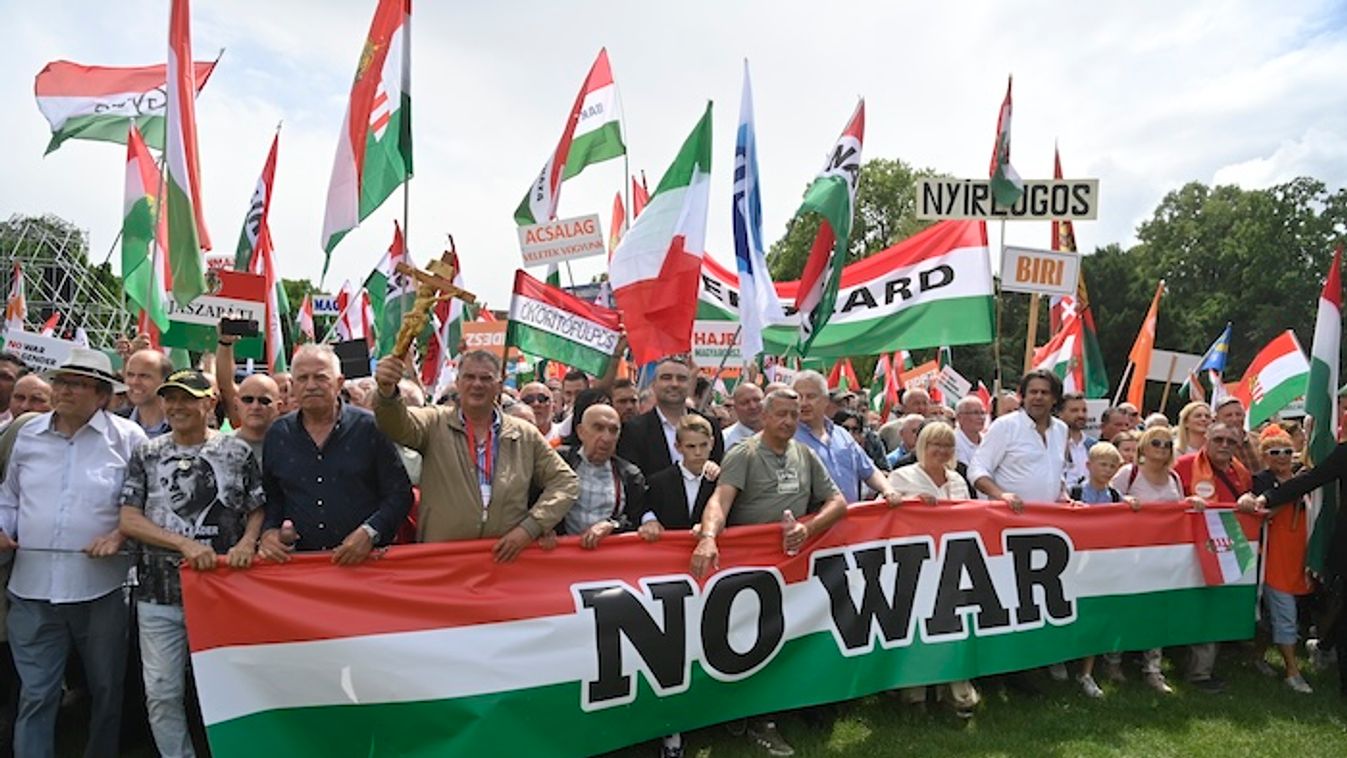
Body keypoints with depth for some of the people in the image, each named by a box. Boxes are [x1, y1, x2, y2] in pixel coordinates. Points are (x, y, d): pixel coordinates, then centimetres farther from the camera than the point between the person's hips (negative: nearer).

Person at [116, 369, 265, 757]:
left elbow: (258, 510, 5)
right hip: (159, 592, 2)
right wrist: (185, 543, -14)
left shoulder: (238, 452, 0)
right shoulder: (147, 454, 4)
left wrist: (247, 541, -15)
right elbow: (129, 521, -1)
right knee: (161, 694, 8)